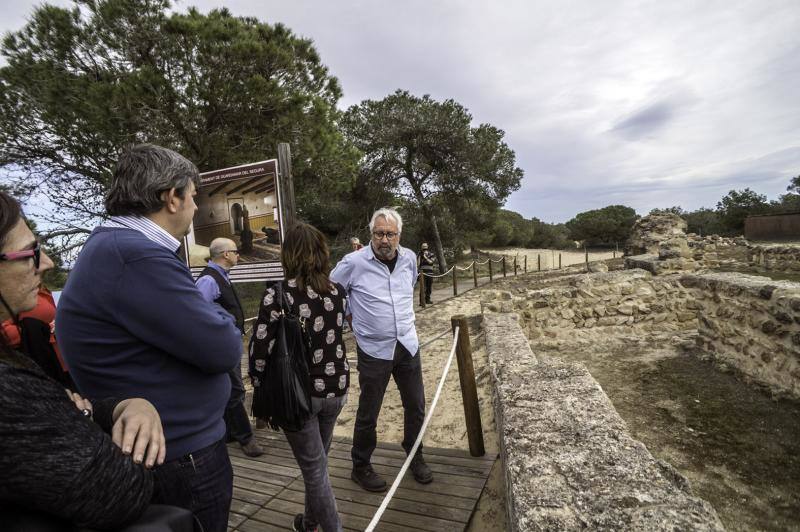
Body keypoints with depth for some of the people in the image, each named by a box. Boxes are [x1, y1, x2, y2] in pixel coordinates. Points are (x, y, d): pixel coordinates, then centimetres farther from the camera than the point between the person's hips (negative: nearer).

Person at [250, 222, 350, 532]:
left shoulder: (277, 294, -17)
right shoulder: (338, 292, -2)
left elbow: (261, 352, -14)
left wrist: (261, 396, -2)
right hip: (335, 388, 6)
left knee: (314, 468, 11)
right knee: (316, 460, 26)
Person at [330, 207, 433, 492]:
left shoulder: (409, 258, 0)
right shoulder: (354, 262, -15)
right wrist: (356, 316, 3)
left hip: (407, 345, 5)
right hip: (374, 349, -4)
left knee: (416, 406, 16)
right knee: (368, 413, 9)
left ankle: (415, 457, 41)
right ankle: (360, 467, 34)